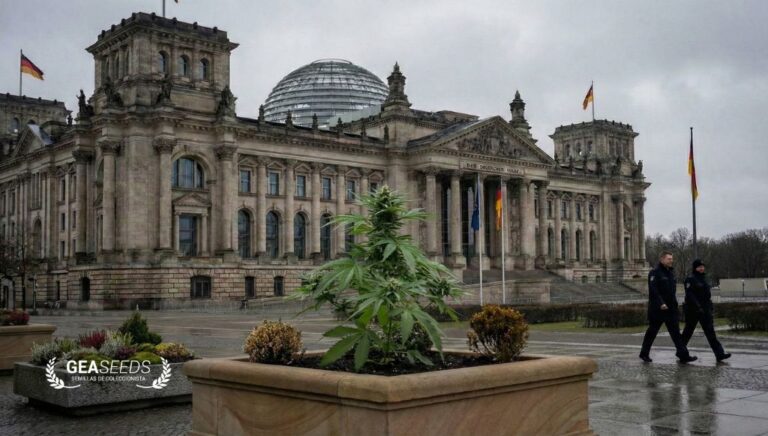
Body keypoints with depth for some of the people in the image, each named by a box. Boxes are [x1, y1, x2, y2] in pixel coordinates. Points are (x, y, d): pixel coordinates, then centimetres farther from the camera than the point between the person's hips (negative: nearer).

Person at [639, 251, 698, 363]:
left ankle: (683, 355, 2)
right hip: (657, 309, -7)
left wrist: (674, 303, 16)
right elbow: (653, 290, -21)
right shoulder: (655, 273, -12)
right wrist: (661, 303, -28)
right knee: (652, 331, 3)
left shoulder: (671, 272, 13)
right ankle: (644, 353, 14)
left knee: (676, 332, 2)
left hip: (671, 308, 7)